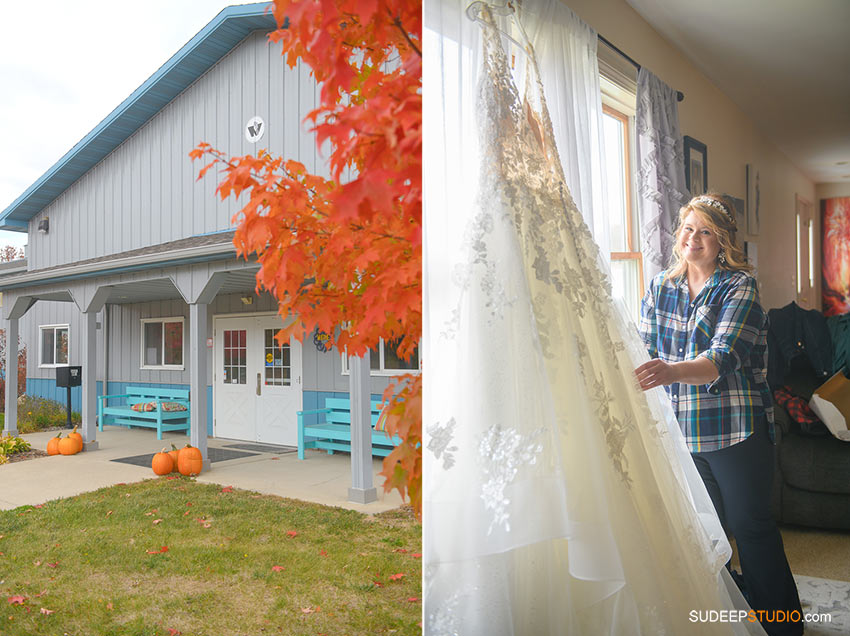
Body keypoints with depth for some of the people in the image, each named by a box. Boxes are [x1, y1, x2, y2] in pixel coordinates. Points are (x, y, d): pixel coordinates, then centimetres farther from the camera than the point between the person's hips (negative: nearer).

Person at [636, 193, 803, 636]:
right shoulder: (660, 287, 6)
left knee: (750, 526, 6)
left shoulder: (740, 287, -9)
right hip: (680, 431, 4)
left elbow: (724, 358, -24)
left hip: (736, 432, -4)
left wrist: (672, 372, -42)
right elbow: (644, 350, 11)